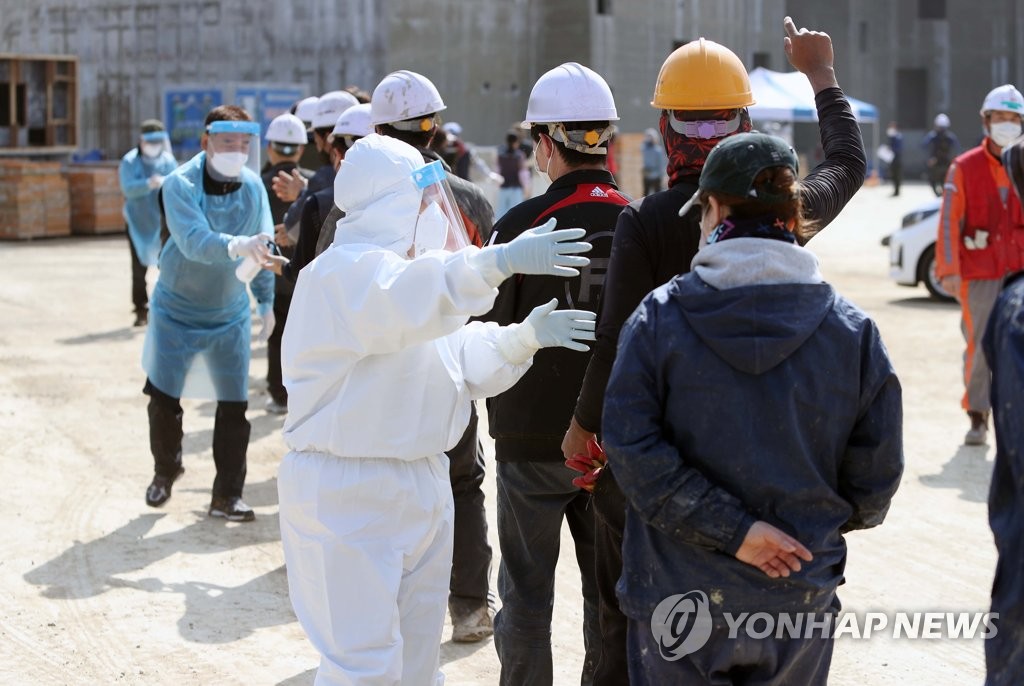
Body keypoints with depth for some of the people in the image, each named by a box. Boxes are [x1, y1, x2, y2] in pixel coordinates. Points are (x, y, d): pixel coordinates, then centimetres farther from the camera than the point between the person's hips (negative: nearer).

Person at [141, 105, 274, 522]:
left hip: (230, 315, 2)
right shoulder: (180, 185, -22)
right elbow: (193, 241, -39)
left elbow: (262, 246, 2)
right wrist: (234, 246, -57)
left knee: (234, 406, 0)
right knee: (164, 399, 7)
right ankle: (166, 471, 34)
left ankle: (227, 496, 12)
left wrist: (266, 300, 5)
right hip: (177, 311, -2)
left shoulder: (253, 186, -10)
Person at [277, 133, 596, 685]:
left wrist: (521, 338, -6)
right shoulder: (342, 271, -16)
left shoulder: (414, 269, 17)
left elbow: (466, 359, 14)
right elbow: (404, 302, -39)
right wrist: (501, 261, -51)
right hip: (347, 494, -10)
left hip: (423, 488, 10)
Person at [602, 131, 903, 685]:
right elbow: (877, 470, 0)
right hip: (801, 597, 2)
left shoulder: (659, 316, -8)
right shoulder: (851, 328, -4)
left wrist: (732, 528, -14)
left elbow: (631, 446, -17)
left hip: (679, 597, -1)